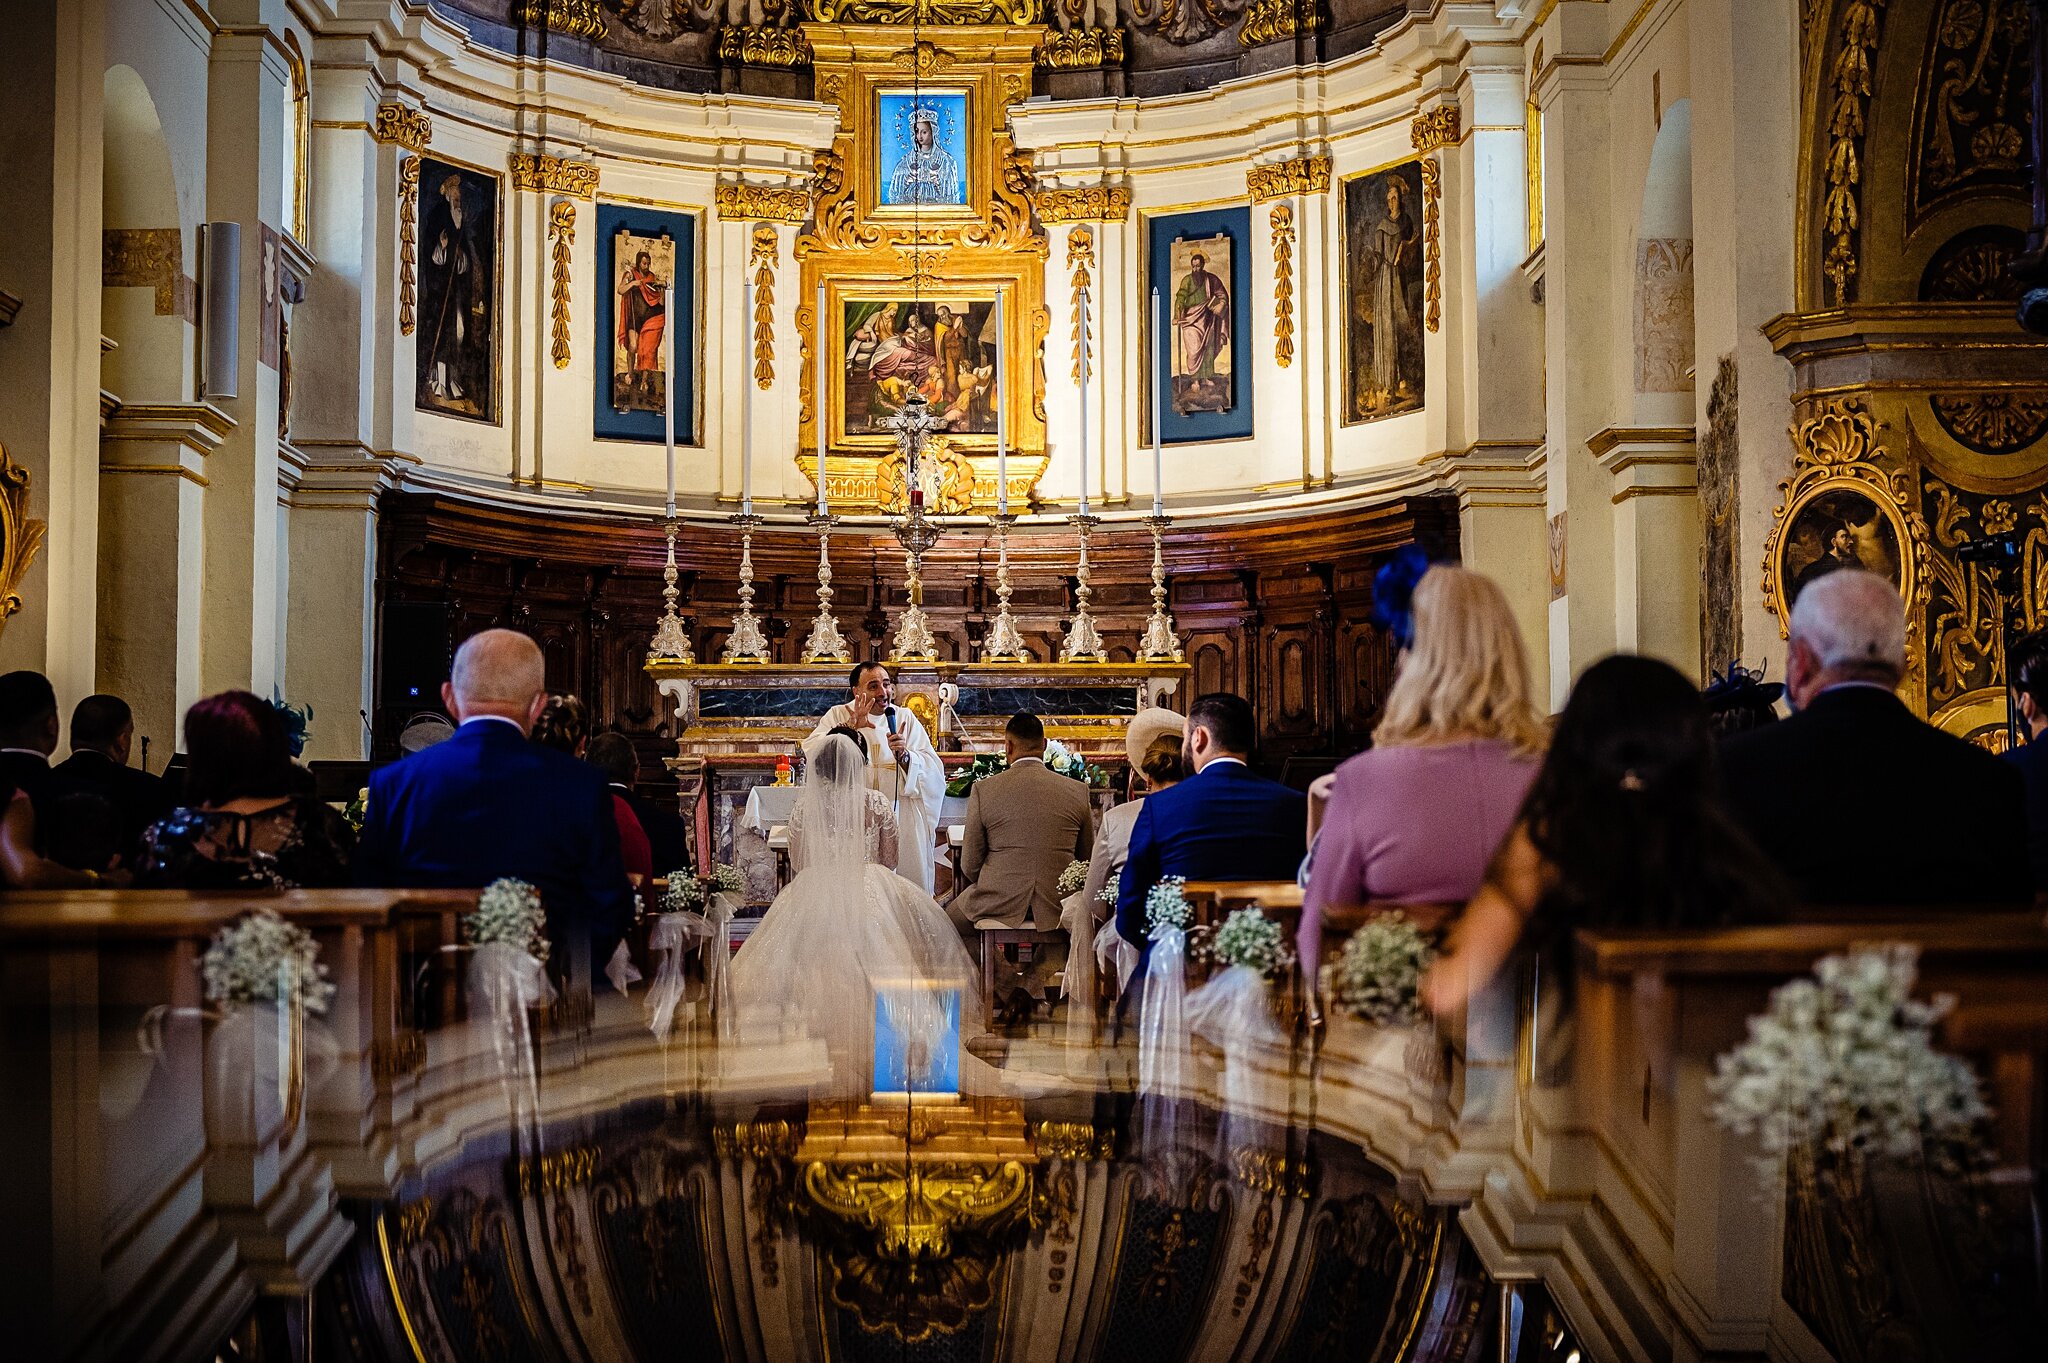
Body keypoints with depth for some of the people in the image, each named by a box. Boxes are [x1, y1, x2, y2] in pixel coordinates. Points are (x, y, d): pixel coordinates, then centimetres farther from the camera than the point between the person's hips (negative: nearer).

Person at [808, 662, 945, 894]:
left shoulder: (905, 719, 8)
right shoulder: (838, 715, 6)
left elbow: (933, 770, 0)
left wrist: (904, 755, -18)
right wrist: (848, 727, -23)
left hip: (902, 820, 1)